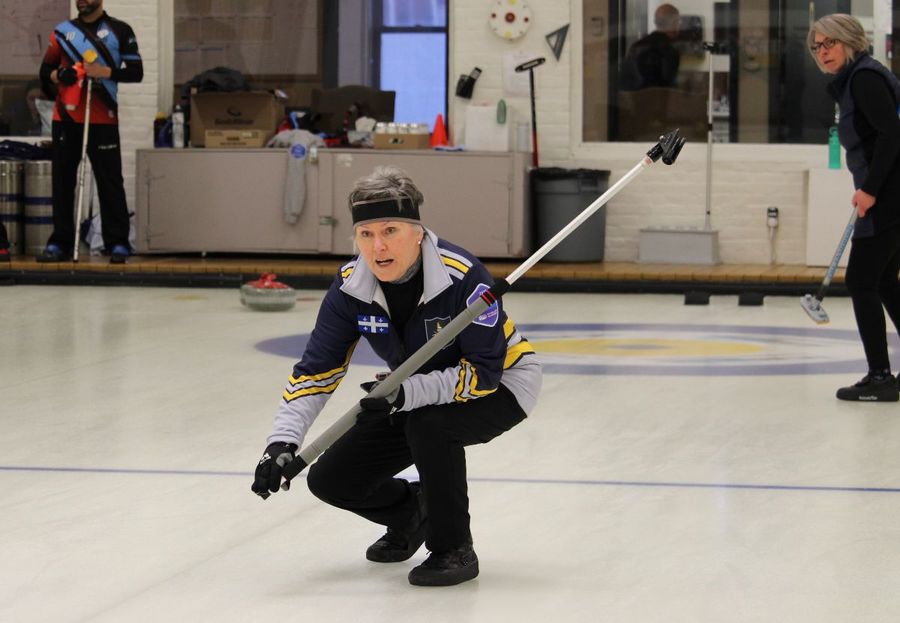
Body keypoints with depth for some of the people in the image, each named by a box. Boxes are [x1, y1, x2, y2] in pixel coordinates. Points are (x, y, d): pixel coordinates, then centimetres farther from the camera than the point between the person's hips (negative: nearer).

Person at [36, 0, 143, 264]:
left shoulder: (120, 31, 3)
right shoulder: (63, 31, 12)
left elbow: (136, 72, -1)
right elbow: (45, 70, 16)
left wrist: (106, 71, -16)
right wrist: (57, 75, -7)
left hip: (103, 120, -3)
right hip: (66, 117, 3)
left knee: (110, 181, -3)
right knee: (62, 180, 3)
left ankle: (118, 244, 1)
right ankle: (60, 242, 7)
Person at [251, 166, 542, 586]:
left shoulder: (462, 276, -32)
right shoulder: (351, 287, -16)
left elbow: (484, 371, -30)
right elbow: (315, 372, -13)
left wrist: (410, 393, -42)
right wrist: (282, 442, -26)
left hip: (500, 384, -6)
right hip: (417, 396, 6)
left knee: (428, 424, -37)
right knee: (331, 479, -4)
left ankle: (455, 550, -18)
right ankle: (410, 512, 28)